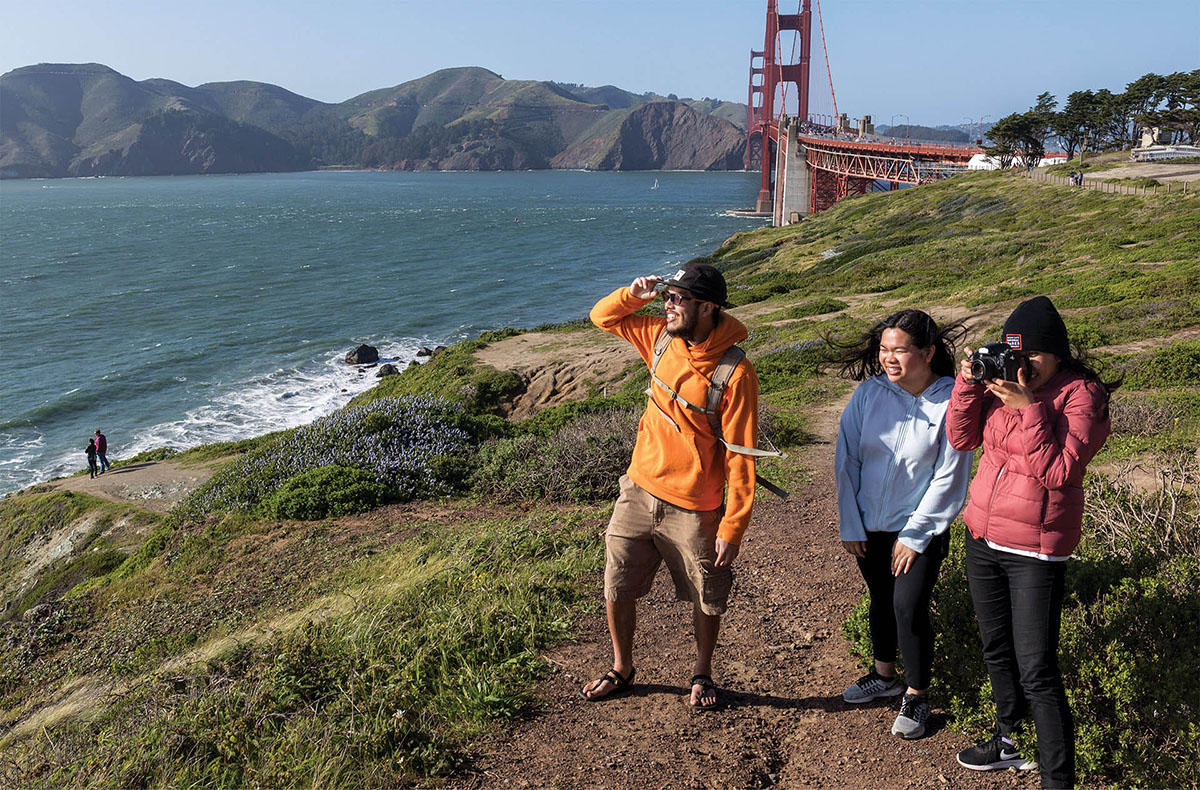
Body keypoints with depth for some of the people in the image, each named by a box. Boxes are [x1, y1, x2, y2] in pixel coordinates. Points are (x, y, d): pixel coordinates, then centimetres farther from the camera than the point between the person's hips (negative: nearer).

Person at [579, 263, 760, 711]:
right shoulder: (663, 339, -2)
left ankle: (702, 674, 40)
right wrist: (635, 294, -8)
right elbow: (602, 317, 13)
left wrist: (732, 528, -18)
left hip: (693, 509, -5)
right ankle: (621, 669, 37)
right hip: (639, 491, 5)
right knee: (617, 588, 14)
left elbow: (740, 458, -17)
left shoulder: (735, 373, -19)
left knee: (707, 600, 14)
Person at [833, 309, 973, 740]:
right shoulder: (869, 392, -8)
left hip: (920, 528, -4)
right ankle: (884, 674, 41)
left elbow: (949, 478, -13)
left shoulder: (950, 402, -17)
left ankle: (916, 696, 15)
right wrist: (849, 525, 0)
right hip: (869, 525, 4)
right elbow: (846, 460, -1)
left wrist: (915, 536, -11)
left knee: (909, 607, -8)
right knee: (880, 599, 18)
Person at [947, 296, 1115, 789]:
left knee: (1036, 672, -8)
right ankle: (1007, 741, 40)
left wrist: (1027, 408, -27)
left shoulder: (1082, 394, -12)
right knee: (996, 648, 21)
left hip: (1035, 551, -6)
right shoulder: (1001, 380, 4)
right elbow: (961, 438, -1)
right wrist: (968, 383, -14)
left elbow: (1059, 470, -20)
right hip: (982, 537, 6)